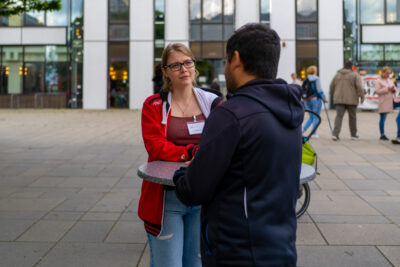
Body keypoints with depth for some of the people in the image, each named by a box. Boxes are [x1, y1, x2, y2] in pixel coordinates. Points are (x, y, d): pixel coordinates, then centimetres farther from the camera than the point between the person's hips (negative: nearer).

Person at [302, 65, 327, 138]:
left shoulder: (305, 80, 6)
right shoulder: (316, 79, -9)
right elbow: (319, 90, -14)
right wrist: (324, 99, -4)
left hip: (307, 100, 6)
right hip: (315, 99, -6)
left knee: (311, 117, 17)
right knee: (316, 117, 4)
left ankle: (303, 129, 1)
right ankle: (314, 133, 5)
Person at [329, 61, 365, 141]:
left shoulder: (337, 74, 11)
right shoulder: (355, 75, -2)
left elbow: (332, 86, 13)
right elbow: (359, 87, -11)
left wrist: (334, 95, 24)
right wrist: (362, 97, -5)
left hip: (339, 99, 3)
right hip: (351, 100, -3)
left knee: (339, 116, 0)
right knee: (352, 117, 10)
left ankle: (335, 134, -16)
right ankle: (353, 135, 20)